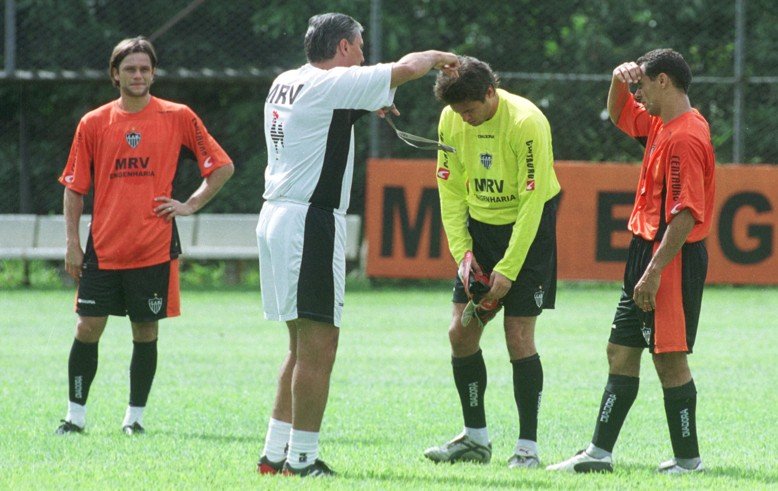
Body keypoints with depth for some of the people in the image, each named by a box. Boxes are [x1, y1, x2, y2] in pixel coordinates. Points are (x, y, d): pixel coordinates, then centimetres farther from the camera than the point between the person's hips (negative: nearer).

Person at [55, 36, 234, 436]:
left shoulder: (177, 118, 1)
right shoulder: (94, 123, 5)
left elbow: (222, 167, 8)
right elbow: (74, 187, 8)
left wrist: (191, 205, -1)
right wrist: (72, 242, 2)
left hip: (154, 248, -1)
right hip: (103, 248, 1)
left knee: (146, 332, 4)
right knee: (87, 328, -2)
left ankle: (135, 415, 15)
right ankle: (75, 415, 7)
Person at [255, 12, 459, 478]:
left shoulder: (284, 84, 14)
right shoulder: (329, 85, -11)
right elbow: (405, 69, -10)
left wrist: (368, 108, 28)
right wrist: (435, 57, 10)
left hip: (277, 214, 9)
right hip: (311, 220, -9)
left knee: (304, 346, 15)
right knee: (318, 345, -6)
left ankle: (275, 453, 15)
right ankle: (303, 457, -6)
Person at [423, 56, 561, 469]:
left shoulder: (525, 122, -23)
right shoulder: (452, 120, -5)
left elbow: (532, 201, -21)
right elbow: (451, 190, 4)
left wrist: (507, 270, -21)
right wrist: (462, 250, -7)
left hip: (528, 231, -6)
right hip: (480, 226, 6)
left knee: (518, 335, -11)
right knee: (461, 331, 1)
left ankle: (527, 446, -5)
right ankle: (475, 437, 14)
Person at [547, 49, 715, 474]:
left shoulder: (685, 137, -19)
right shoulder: (661, 125, 12)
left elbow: (686, 215, -25)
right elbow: (619, 115, 33)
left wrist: (653, 272, -26)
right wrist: (618, 80, 11)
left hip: (672, 260, -11)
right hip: (646, 252, 11)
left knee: (669, 357, -5)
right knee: (620, 351, 11)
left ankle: (687, 458, 2)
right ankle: (599, 452, 15)